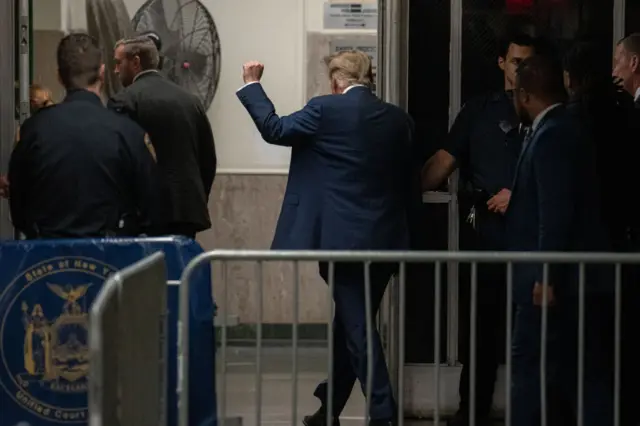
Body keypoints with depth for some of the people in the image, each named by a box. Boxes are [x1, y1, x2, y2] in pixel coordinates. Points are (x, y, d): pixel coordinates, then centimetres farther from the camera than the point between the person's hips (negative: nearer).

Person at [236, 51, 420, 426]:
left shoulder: (327, 110, -10)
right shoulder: (398, 119, 5)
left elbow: (274, 129, 1)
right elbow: (412, 186, 10)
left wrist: (252, 85, 13)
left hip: (345, 240, -6)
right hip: (386, 241, 6)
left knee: (357, 328, -1)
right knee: (351, 324, 17)